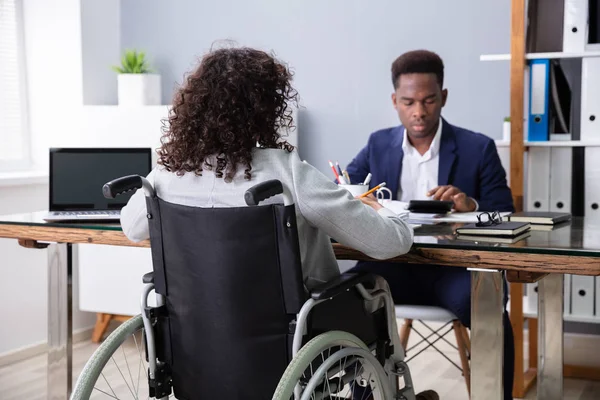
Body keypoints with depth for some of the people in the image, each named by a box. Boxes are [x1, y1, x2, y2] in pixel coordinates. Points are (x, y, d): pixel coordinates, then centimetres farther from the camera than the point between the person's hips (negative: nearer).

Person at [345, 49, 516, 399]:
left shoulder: (478, 148, 2)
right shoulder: (379, 144, 10)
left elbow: (505, 219, 1)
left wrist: (471, 206, -22)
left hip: (456, 267, -2)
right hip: (394, 265, 2)